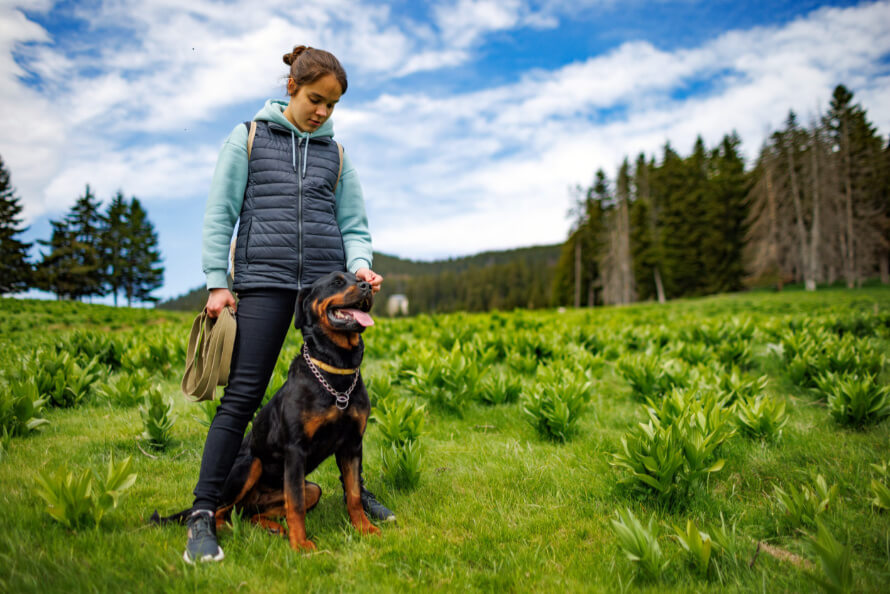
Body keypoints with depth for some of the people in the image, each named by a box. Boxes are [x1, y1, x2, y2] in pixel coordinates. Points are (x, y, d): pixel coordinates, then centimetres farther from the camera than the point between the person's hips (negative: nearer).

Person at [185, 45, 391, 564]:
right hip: (265, 280, -3)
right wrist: (218, 283, -2)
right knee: (243, 394, -7)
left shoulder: (335, 153, 16)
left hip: (328, 283, 3)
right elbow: (220, 213, 6)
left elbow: (354, 225, 14)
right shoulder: (248, 138, 9)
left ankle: (356, 488, 25)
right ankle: (203, 514, 0)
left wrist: (360, 265, -6)